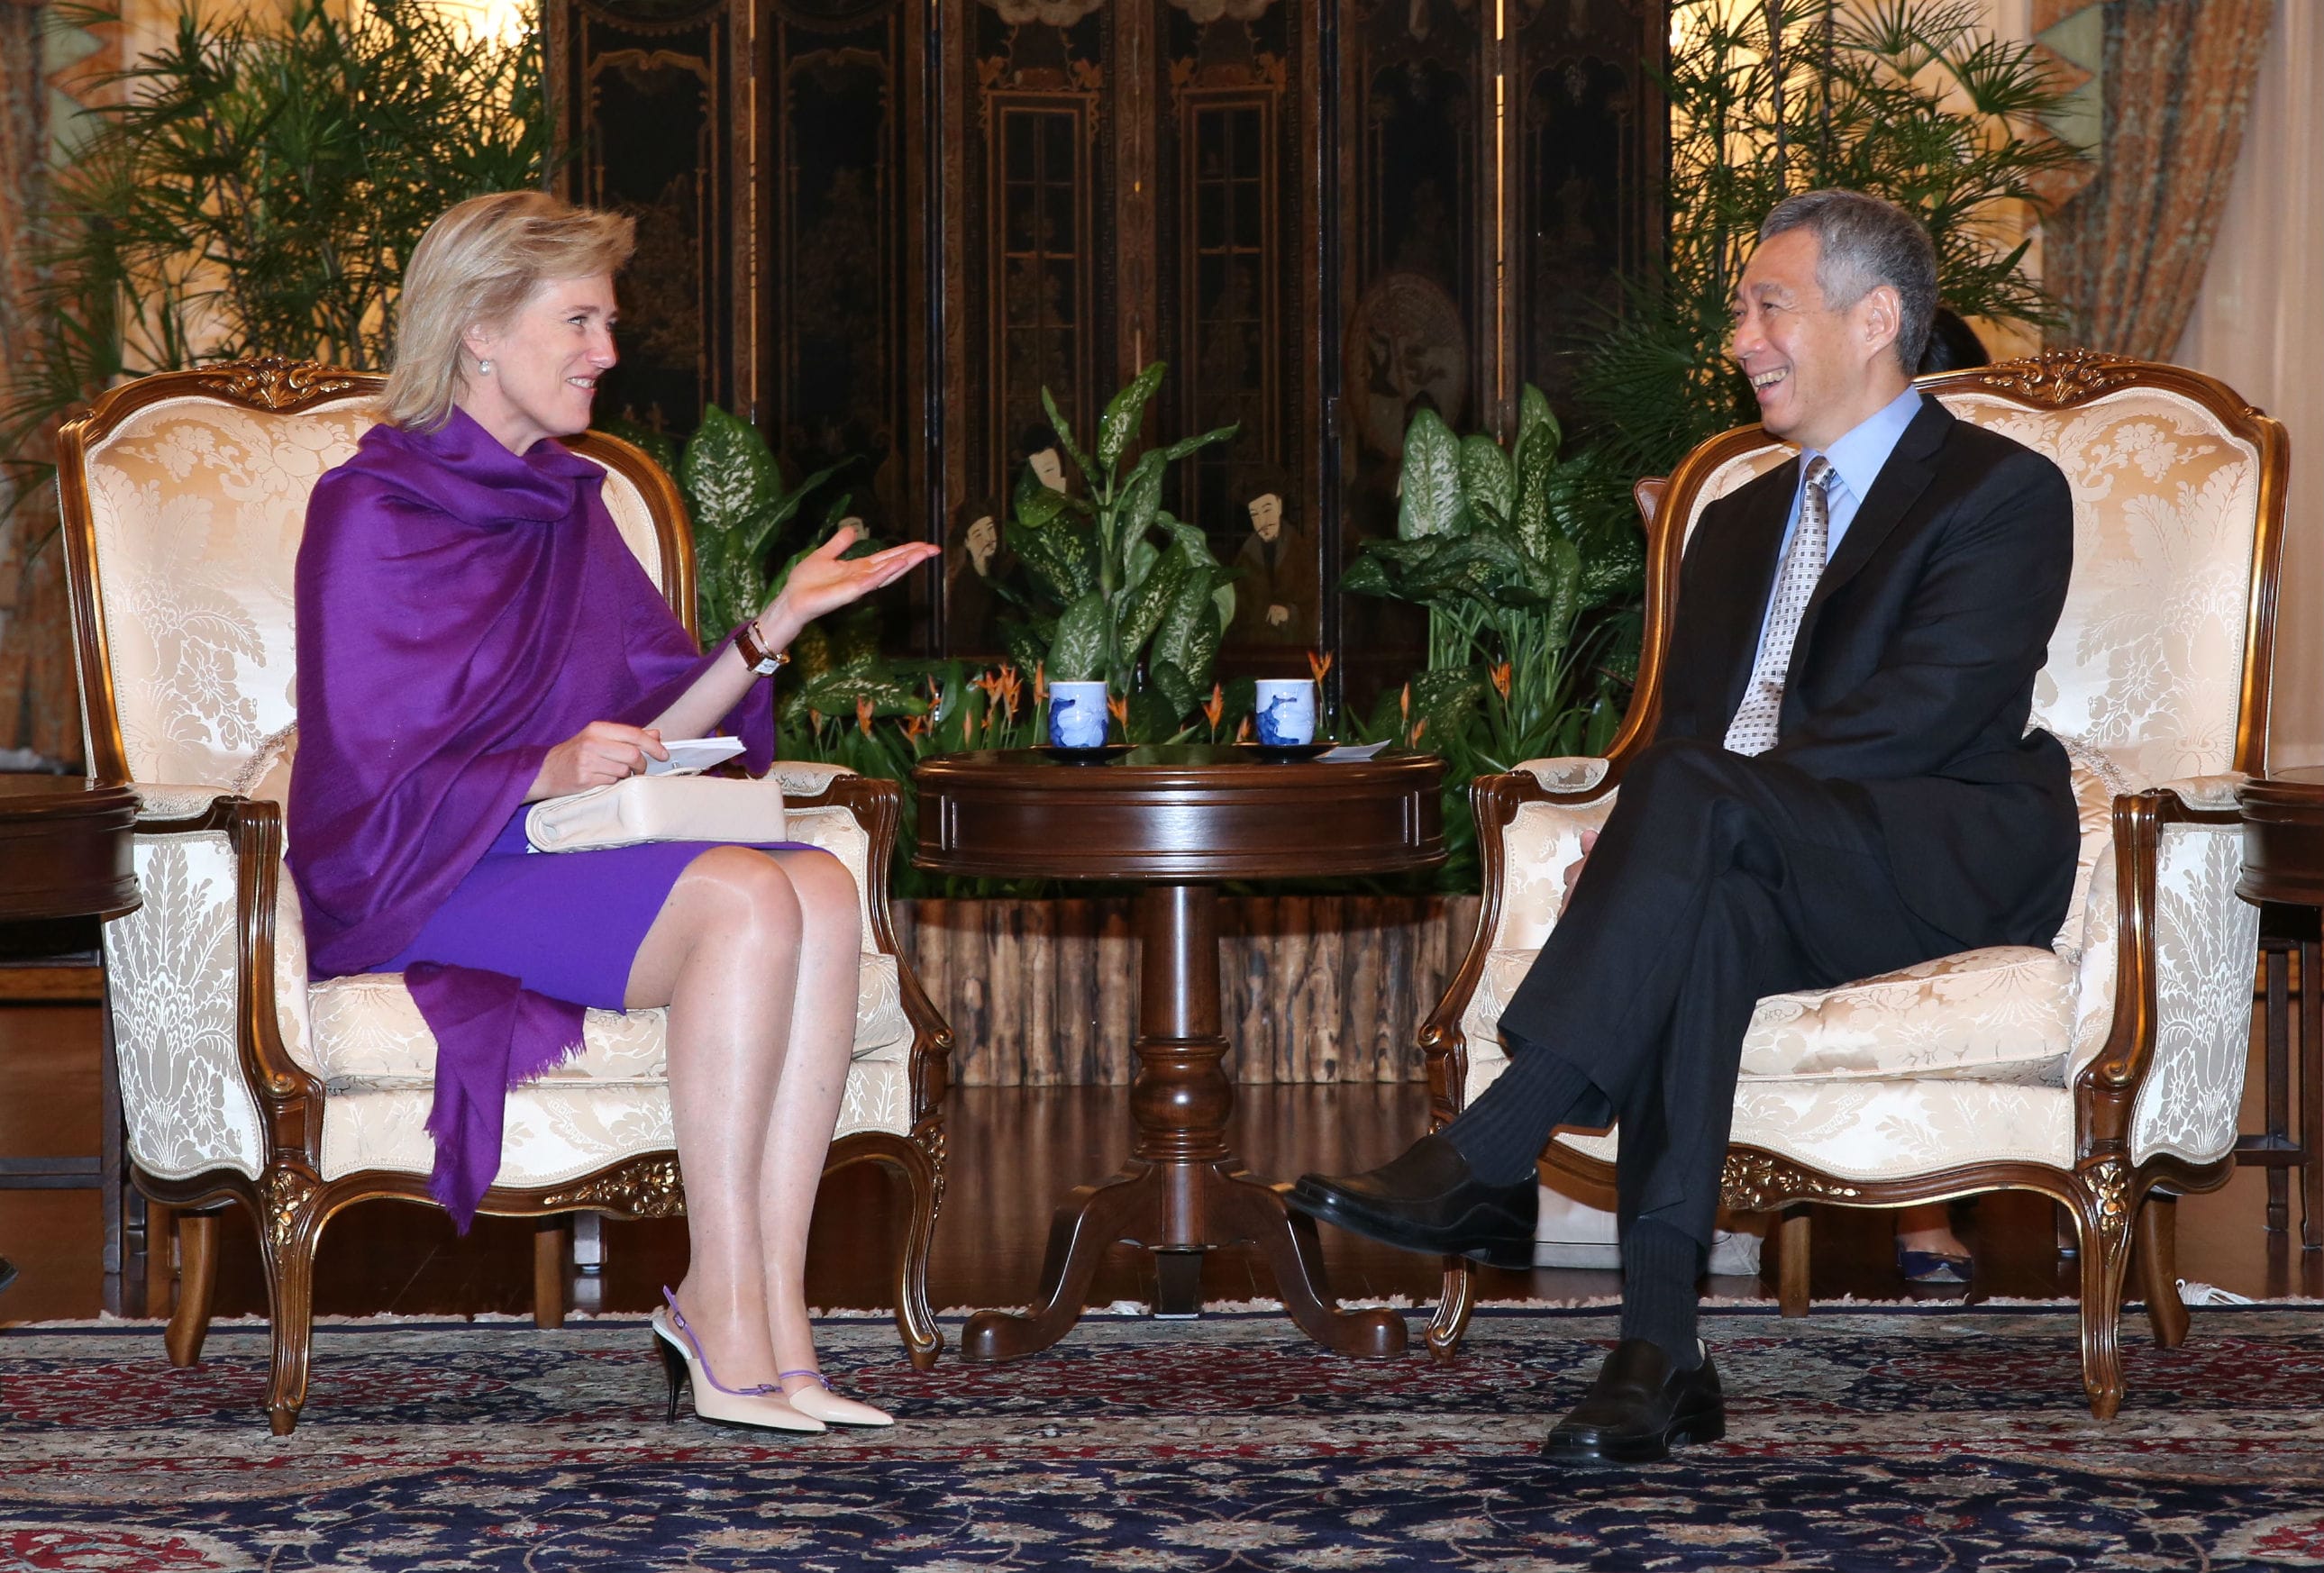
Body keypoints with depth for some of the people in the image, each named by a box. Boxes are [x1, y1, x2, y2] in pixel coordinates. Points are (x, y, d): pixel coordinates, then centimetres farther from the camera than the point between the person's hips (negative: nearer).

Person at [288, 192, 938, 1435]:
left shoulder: (565, 504, 17)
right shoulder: (373, 513, -7)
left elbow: (644, 732, 14)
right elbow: (371, 786, -12)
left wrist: (778, 623, 4)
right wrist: (549, 771, -26)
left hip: (557, 854, 7)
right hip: (413, 883, -7)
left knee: (822, 890, -22)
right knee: (744, 899, -30)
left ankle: (770, 1326, -28)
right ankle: (727, 1321, -27)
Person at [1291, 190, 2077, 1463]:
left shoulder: (2003, 492, 3)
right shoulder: (1740, 523, 27)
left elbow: (1921, 710, -12)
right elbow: (1689, 720, 17)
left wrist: (1682, 798, -21)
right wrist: (1642, 832, -9)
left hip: (1951, 861, -5)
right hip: (1751, 866, 5)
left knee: (1695, 796, -34)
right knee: (1707, 913, -35)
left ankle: (1485, 1165, -37)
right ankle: (1658, 1348, -43)